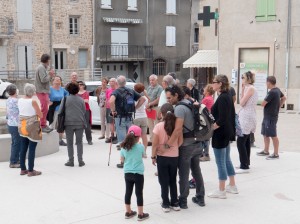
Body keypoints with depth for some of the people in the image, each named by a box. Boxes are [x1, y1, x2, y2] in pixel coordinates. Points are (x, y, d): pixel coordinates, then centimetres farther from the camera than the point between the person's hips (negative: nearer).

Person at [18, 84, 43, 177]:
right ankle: (31, 171, 3)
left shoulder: (19, 101, 3)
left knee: (23, 148, 12)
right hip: (32, 127, -7)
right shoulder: (33, 101, -15)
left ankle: (23, 169, 19)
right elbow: (41, 115, -11)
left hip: (22, 126, 7)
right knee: (32, 149, -1)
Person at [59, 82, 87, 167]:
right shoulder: (81, 100, 3)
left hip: (69, 123, -2)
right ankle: (80, 161, 7)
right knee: (79, 142, 8)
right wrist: (84, 123, 15)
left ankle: (71, 161, 6)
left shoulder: (66, 99, -4)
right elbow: (84, 112, 6)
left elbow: (60, 111, -2)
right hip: (80, 123, 2)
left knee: (70, 143, 5)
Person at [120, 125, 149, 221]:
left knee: (128, 192, 14)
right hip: (138, 174, -4)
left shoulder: (124, 147, -4)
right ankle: (140, 214, 12)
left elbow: (122, 160, 8)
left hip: (127, 173, 4)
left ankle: (128, 212, 25)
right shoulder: (140, 147, -13)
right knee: (139, 194, 5)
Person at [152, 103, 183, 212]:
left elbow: (155, 144, -12)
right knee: (173, 180, 16)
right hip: (174, 157, 3)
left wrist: (153, 156, -1)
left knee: (164, 181, 8)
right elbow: (180, 141, -1)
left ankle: (166, 204, 14)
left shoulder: (158, 126, -15)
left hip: (162, 157, -3)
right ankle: (175, 203, 22)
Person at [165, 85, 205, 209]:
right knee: (196, 171, 19)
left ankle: (183, 201, 15)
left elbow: (178, 129, -31)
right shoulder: (191, 103, 8)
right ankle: (200, 198, 28)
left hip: (186, 145, -8)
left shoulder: (179, 108, -19)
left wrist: (168, 144, -31)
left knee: (184, 174, 4)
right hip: (197, 143, 8)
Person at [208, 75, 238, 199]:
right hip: (227, 132, 10)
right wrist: (232, 131, 18)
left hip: (220, 133, -10)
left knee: (220, 162, -1)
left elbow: (221, 120, -25)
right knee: (227, 160, 19)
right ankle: (232, 186, 28)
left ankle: (221, 191, 7)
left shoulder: (222, 98, -19)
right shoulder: (228, 96, 10)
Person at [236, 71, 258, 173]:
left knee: (240, 142, -10)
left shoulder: (250, 88, -13)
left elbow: (242, 103, -12)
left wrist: (243, 89, -5)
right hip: (247, 117, 10)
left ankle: (244, 166, -9)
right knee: (246, 141, 14)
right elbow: (243, 103, 12)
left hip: (247, 118, -10)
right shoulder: (249, 88, 16)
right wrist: (243, 89, 11)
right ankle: (246, 162, 22)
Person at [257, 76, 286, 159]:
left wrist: (264, 101, 0)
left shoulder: (272, 92, -22)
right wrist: (278, 106, 16)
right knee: (265, 134, 17)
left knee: (273, 136, -1)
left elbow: (263, 104, -22)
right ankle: (266, 151, 28)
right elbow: (284, 98, 23)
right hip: (267, 116, 10)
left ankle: (276, 154, 8)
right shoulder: (277, 90, 7)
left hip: (271, 117, -10)